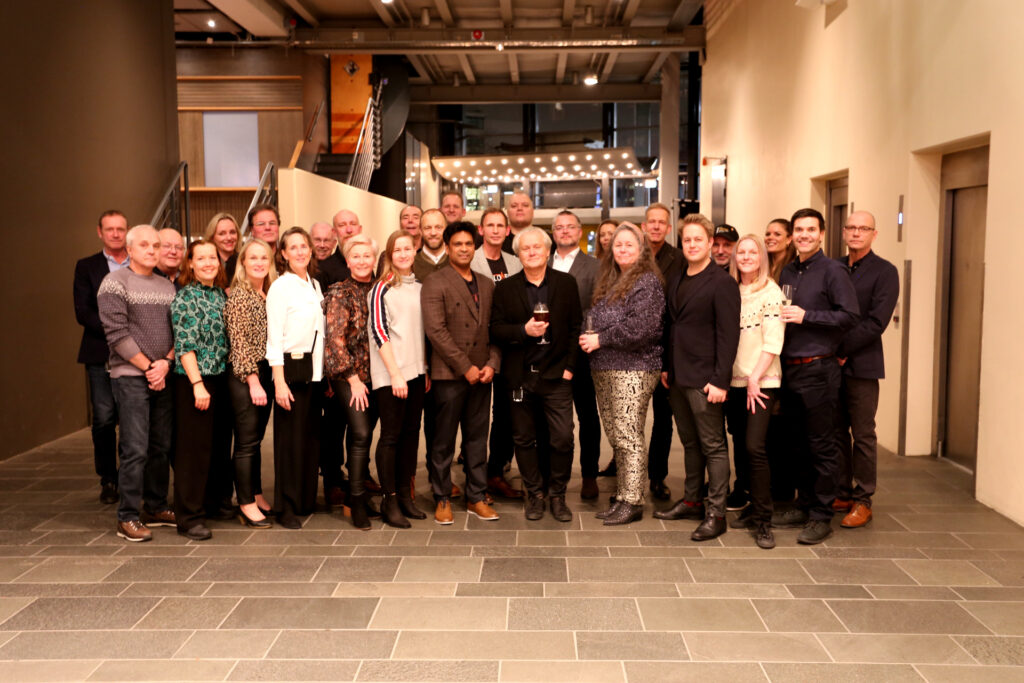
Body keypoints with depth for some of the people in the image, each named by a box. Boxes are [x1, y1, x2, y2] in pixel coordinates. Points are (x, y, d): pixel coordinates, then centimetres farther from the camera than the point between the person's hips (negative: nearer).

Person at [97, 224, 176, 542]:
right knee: (135, 450, -7)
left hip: (164, 376, 6)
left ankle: (156, 507, 21)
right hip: (131, 376, -5)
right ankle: (128, 518, 1)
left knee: (161, 446, 9)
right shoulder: (115, 282, -3)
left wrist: (166, 363, -6)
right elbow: (117, 334, -10)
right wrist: (148, 367, -10)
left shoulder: (167, 285, 13)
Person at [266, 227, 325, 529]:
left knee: (312, 436, 10)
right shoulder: (280, 287, -7)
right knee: (290, 439, -3)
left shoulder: (315, 285, 14)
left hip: (314, 368, 7)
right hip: (290, 367, -7)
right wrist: (279, 382, -15)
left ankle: (306, 500, 21)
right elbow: (274, 338, -11)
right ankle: (286, 508, 6)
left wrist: (322, 371, 12)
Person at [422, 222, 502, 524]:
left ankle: (476, 498, 20)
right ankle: (442, 499, 15)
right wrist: (465, 367, -14)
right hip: (448, 374, -5)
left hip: (481, 374, 5)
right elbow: (435, 330, -13)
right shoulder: (435, 283, -4)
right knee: (444, 440, 3)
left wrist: (492, 363, -3)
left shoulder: (487, 284, 14)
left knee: (477, 438, 10)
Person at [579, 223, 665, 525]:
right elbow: (596, 320, 23)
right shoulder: (609, 281, 18)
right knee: (615, 437, 12)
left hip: (632, 370, -8)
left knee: (628, 436, -6)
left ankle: (632, 502, 2)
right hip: (604, 369, 9)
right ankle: (622, 496, 20)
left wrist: (601, 339, -11)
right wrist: (589, 337, 2)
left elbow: (640, 328, -19)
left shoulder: (647, 282, -9)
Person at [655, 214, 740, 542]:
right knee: (690, 443, 17)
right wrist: (666, 367, 11)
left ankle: (716, 513, 7)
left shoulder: (722, 283, -9)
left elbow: (728, 335, -13)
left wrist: (720, 380, -17)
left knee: (713, 446, 0)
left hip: (704, 379, -7)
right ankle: (692, 500, 28)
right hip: (678, 378, 7)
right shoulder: (677, 280, 14)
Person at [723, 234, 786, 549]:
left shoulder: (770, 292, -5)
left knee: (754, 447, -13)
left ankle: (762, 522, -5)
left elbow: (773, 341, -10)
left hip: (762, 381, -6)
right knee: (740, 447, 9)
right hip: (734, 381, 6)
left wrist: (755, 378, -14)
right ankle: (753, 508, 22)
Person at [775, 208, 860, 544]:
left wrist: (806, 317, -16)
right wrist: (780, 317, 5)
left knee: (822, 446, -1)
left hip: (818, 368, -7)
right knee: (800, 443, 14)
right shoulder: (787, 272, 15)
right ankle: (804, 505, 24)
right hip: (789, 367, 7)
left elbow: (850, 316, -13)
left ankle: (821, 516, 7)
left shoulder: (832, 270, -6)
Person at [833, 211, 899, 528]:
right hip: (830, 362, 5)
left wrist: (842, 351, -13)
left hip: (861, 365, -4)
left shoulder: (885, 271, -2)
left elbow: (877, 321, -11)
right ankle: (842, 494, 20)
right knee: (836, 433, 9)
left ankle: (862, 501, 10)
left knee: (863, 435, 0)